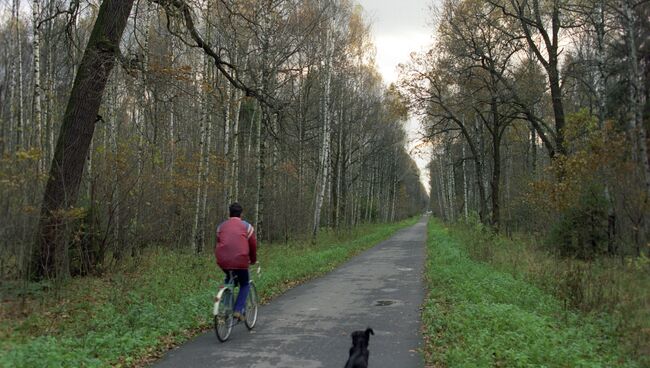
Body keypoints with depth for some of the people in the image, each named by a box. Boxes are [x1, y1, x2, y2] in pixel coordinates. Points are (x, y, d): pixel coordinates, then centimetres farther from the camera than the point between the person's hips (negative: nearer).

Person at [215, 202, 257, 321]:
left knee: (229, 280, 33)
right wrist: (253, 260, 29)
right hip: (240, 261, -3)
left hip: (223, 262, 3)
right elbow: (253, 245, 13)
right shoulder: (247, 226, 8)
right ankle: (238, 310, 1)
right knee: (245, 285, 18)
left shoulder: (221, 226, 17)